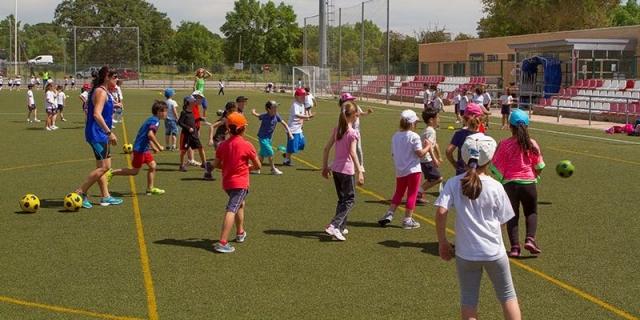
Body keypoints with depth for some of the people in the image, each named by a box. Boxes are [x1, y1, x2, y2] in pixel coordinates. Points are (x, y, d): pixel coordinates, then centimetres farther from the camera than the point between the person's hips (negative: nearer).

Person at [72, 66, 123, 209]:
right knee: (104, 166, -9)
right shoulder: (101, 92, -15)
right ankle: (80, 192, -5)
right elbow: (97, 115, -25)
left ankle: (106, 197, 17)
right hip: (98, 134, -11)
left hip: (99, 134, 11)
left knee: (102, 167, 13)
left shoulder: (102, 91, 15)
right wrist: (109, 132, -27)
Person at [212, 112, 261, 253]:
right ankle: (222, 243, -23)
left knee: (240, 204, 29)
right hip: (240, 183, -6)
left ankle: (240, 233, 41)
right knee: (231, 210, -13)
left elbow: (216, 164, 9)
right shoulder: (247, 146, -10)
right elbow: (258, 166, -2)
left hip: (226, 183, 6)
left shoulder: (223, 145, 3)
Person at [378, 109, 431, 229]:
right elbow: (420, 153, -15)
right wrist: (428, 146, 0)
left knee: (399, 193, 19)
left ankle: (389, 214, 10)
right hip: (413, 170, -5)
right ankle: (407, 220, 6)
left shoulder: (395, 136, 3)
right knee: (412, 194, 4)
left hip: (400, 171, 5)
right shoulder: (414, 136, -14)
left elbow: (393, 153, 9)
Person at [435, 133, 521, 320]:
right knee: (507, 296, 17)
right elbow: (502, 220, -3)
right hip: (494, 252, 0)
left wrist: (442, 242, -7)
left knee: (468, 301, 12)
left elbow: (441, 212, -18)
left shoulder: (453, 184, -8)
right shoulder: (495, 187, -8)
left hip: (466, 253, 1)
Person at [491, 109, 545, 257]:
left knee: (512, 215, 10)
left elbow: (497, 167, -5)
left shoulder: (505, 144, -8)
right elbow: (539, 166, 4)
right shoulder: (532, 144, -3)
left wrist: (500, 179, 13)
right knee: (531, 212, 18)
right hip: (529, 183, 1)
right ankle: (530, 238, -3)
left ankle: (515, 246, 2)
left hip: (510, 183, -1)